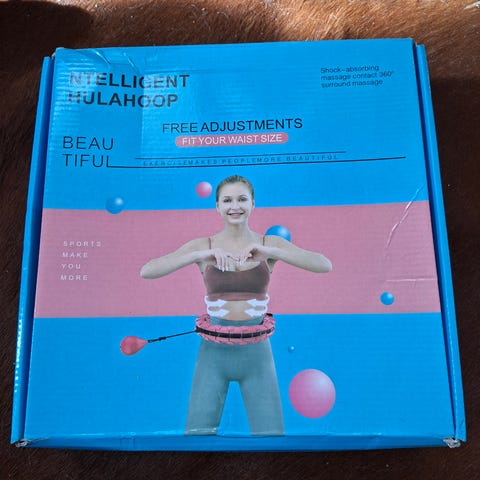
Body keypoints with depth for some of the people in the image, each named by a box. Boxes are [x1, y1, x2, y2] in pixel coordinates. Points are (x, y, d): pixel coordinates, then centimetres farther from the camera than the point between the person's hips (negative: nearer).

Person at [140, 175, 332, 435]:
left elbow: (325, 265, -14)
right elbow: (146, 271, -14)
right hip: (213, 351, 0)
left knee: (270, 431, 4)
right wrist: (199, 255, -25)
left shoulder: (270, 244, -1)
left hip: (256, 352, 1)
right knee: (198, 430, 3)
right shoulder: (202, 246, -3)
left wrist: (270, 252, -25)